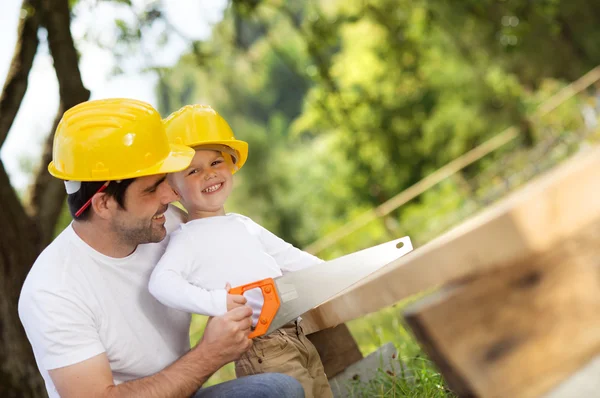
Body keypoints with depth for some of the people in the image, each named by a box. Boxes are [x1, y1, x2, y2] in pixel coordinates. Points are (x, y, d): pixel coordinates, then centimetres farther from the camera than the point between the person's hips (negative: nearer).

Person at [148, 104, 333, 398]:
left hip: (297, 336, 8)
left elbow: (288, 257, 24)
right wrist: (214, 302, -33)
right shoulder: (188, 238, -7)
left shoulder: (243, 225, 17)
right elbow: (162, 282, -22)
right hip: (260, 348, -8)